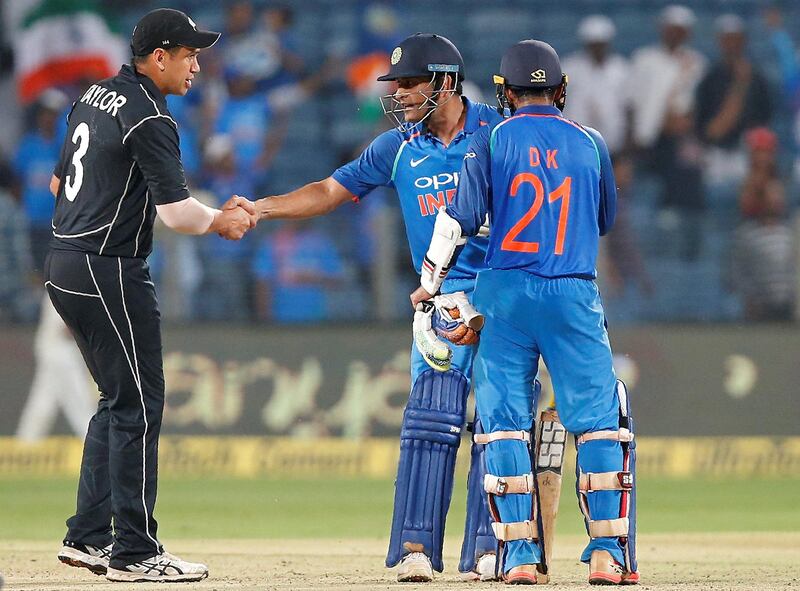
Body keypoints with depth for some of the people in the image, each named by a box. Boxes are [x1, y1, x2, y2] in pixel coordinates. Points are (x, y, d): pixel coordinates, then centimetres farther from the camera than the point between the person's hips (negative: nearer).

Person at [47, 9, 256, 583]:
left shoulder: (95, 96, 14)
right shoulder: (149, 120, -16)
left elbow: (59, 181, 23)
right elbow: (177, 211, -21)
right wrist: (221, 221, -3)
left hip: (64, 265, 10)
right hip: (109, 272, -10)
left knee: (121, 400, 17)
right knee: (138, 406, -5)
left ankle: (88, 536, 17)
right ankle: (134, 552, -5)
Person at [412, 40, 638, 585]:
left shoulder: (493, 141, 2)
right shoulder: (589, 143, 8)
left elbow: (462, 217, -3)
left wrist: (431, 282, 8)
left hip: (506, 293, 0)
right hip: (574, 294, 0)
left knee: (506, 420, 4)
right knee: (598, 418, 3)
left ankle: (521, 554, -2)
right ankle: (607, 553, -5)